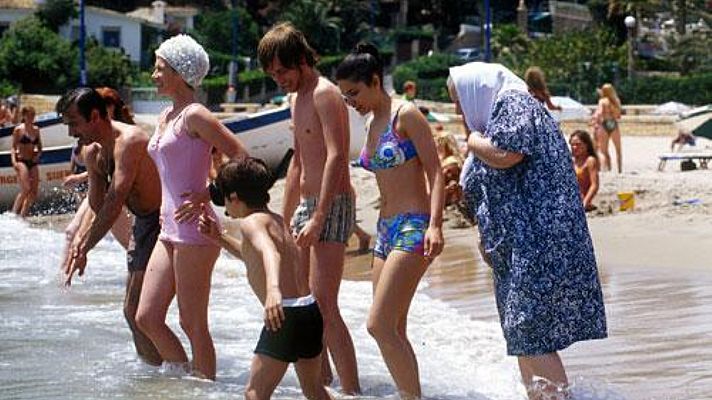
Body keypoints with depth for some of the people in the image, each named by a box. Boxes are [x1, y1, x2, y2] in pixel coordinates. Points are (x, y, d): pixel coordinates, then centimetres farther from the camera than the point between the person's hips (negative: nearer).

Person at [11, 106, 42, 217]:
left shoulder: (36, 129, 11)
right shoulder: (18, 129, -3)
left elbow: (39, 147, 19)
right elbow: (13, 147, -5)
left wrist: (38, 154, -2)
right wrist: (14, 161, -18)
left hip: (33, 162, 6)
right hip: (22, 161, -6)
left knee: (34, 192, 0)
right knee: (25, 189, -19)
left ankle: (23, 215, 9)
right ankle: (14, 214, -12)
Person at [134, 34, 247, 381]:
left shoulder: (195, 115, -11)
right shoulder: (166, 117, 16)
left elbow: (241, 159, -15)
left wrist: (206, 197, -15)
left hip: (194, 231, -9)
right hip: (170, 231, 9)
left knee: (193, 323, -2)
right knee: (147, 317, 8)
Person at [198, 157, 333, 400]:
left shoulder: (250, 222, -6)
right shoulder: (277, 220, 20)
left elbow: (270, 252, -28)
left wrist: (273, 289, -45)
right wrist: (219, 238, 35)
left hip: (285, 314, -9)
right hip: (310, 310, 9)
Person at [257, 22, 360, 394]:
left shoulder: (325, 94, -13)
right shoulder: (297, 99, 18)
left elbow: (336, 157, -23)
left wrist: (318, 218, -28)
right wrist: (284, 220, 24)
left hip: (332, 206, -10)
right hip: (306, 205, 10)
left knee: (323, 305, -16)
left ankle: (352, 390, -16)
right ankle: (321, 379, 25)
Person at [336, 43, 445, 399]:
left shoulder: (406, 116, -8)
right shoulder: (373, 123, 16)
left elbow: (435, 172, -13)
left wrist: (435, 225, -24)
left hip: (413, 229, -9)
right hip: (386, 230, 9)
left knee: (379, 324, -17)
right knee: (394, 330, 7)